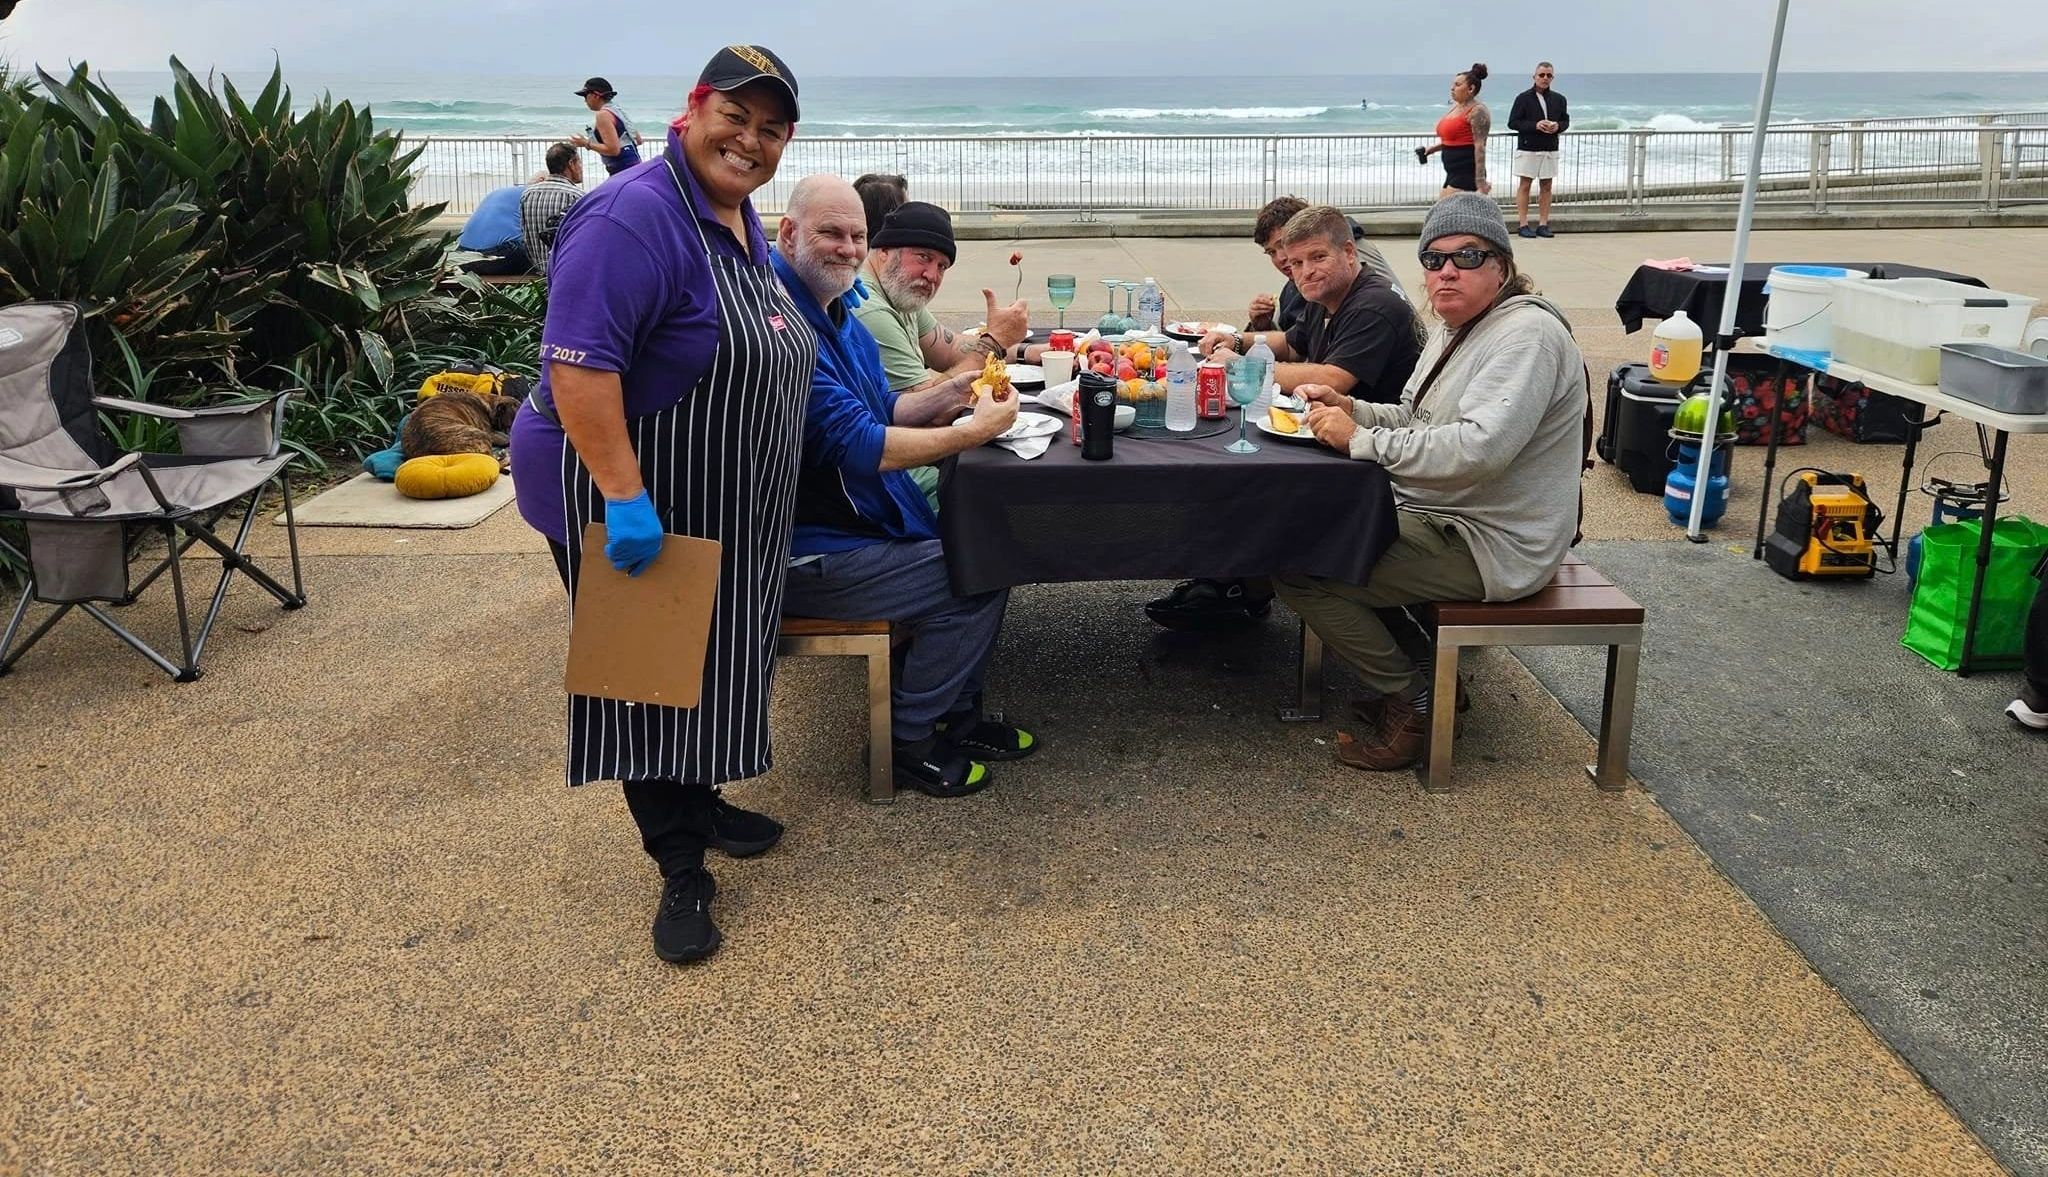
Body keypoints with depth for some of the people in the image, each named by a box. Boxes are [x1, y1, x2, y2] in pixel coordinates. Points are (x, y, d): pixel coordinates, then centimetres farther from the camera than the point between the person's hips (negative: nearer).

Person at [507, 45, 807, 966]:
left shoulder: (741, 216, 8)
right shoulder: (635, 219, -23)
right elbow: (579, 364, -30)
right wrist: (623, 496, -32)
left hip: (721, 510, 9)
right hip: (638, 508, -9)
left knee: (709, 666, 20)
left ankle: (698, 806, 38)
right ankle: (681, 870, 14)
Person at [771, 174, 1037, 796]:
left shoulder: (837, 312, 10)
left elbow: (879, 413, 15)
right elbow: (857, 446, -26)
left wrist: (950, 395, -4)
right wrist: (974, 431, -19)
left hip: (857, 521, 11)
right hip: (802, 553, -11)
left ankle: (958, 711, 24)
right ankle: (907, 740, 6)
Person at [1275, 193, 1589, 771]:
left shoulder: (1526, 334, -20)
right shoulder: (1454, 327, 12)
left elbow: (1479, 448, -33)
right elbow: (1415, 420, 21)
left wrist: (1360, 440, -25)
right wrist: (1351, 408, 1)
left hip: (1491, 546, -11)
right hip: (1439, 517, 11)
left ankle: (1413, 704, -5)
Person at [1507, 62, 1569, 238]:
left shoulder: (1559, 99, 10)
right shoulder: (1523, 98, -3)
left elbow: (1566, 120, 18)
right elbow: (1512, 122, -7)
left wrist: (1558, 126, -6)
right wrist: (1535, 125, -19)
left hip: (1550, 149, 4)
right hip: (1527, 149, -4)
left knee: (1546, 186, 5)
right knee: (1524, 185, -2)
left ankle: (1543, 224, 9)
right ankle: (1522, 225, 0)